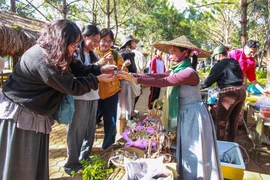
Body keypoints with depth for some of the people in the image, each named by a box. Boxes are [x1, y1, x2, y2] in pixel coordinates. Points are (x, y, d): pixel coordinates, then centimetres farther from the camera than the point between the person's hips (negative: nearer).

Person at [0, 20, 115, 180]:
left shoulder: (51, 53, 1)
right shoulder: (43, 59, -28)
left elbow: (76, 68, 6)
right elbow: (72, 86, -21)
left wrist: (100, 70, -3)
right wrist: (97, 79, -12)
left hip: (35, 113, 9)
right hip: (19, 112, -9)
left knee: (36, 163, 19)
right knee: (18, 166, 7)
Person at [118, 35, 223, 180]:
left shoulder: (189, 73, -22)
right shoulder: (177, 70, 6)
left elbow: (162, 82, -28)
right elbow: (156, 76, -3)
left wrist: (135, 79, -29)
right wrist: (131, 74, -12)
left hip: (194, 115, -9)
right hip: (185, 114, 9)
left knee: (195, 154, 4)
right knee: (187, 152, 19)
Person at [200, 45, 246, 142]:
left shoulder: (219, 65, -8)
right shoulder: (235, 63, 15)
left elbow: (209, 80, -6)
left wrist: (199, 86, 11)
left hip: (229, 93, -8)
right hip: (241, 91, 8)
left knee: (221, 121, 3)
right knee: (233, 120, 18)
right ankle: (230, 142, 30)